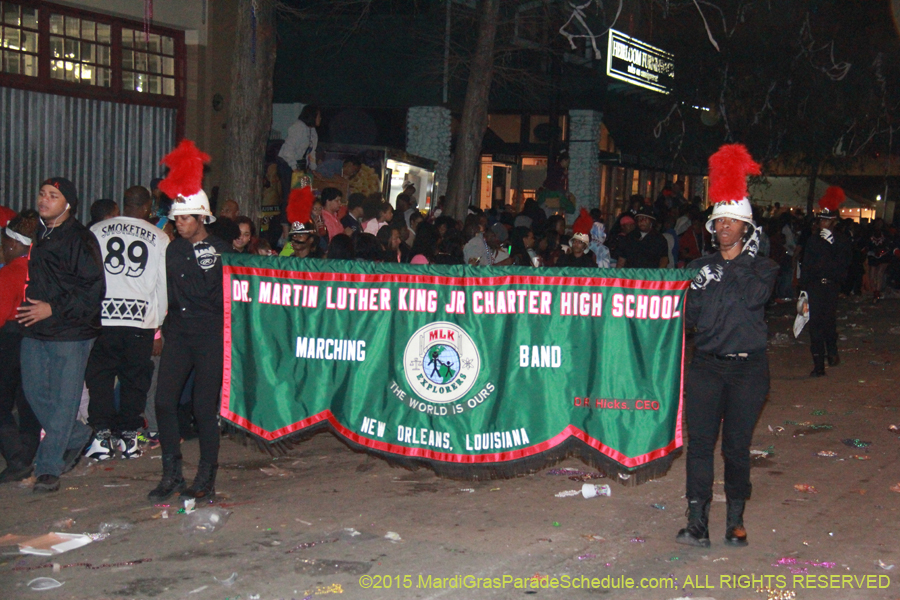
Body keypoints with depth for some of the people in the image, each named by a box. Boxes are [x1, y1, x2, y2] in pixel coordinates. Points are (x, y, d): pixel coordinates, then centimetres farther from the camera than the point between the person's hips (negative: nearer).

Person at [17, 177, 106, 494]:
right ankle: (77, 437, 32)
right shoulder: (37, 234, 12)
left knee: (63, 399, -3)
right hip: (34, 330, 8)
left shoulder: (80, 239, -10)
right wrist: (26, 308, 11)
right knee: (34, 391, 11)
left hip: (70, 332, -7)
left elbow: (93, 289, -14)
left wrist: (53, 309, -18)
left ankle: (48, 468, 3)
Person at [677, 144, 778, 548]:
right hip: (707, 367, 2)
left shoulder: (762, 268, 4)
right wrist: (701, 284, -11)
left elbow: (754, 297, -18)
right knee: (700, 443, -5)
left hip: (747, 367, -2)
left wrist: (742, 259, -9)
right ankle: (697, 523, -3)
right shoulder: (701, 267, 10)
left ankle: (736, 520, 17)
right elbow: (688, 318, 4)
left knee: (737, 446, 3)